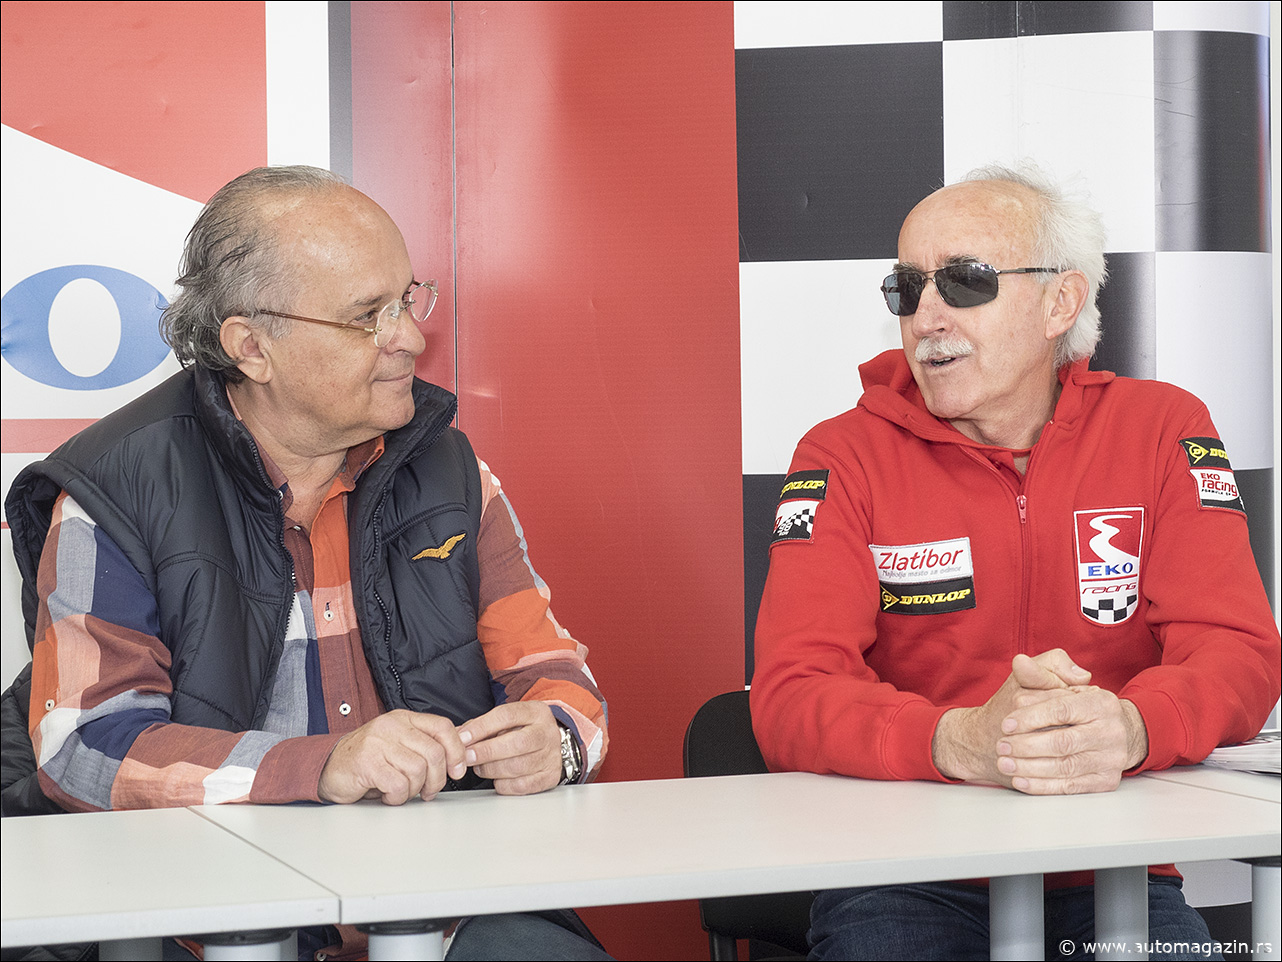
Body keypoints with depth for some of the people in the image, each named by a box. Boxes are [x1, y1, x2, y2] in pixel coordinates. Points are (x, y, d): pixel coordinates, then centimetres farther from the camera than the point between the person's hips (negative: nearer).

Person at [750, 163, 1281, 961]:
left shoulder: (1162, 431, 5)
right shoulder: (844, 459, 0)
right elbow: (791, 698, -11)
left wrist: (1128, 727, -27)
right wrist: (960, 741, -31)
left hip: (1111, 881, 2)